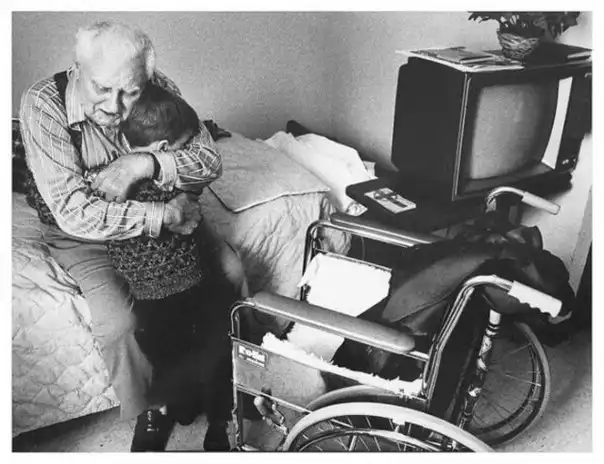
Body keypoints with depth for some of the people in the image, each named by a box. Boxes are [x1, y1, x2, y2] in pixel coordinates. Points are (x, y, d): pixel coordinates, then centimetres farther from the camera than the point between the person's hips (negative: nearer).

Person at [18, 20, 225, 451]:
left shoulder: (160, 89, -15)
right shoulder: (43, 105, -25)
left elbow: (211, 160, -17)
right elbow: (75, 213, -32)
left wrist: (146, 163, -35)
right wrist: (166, 214, -35)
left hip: (161, 213, 4)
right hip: (83, 235, -3)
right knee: (119, 323, -25)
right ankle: (148, 415, 6)